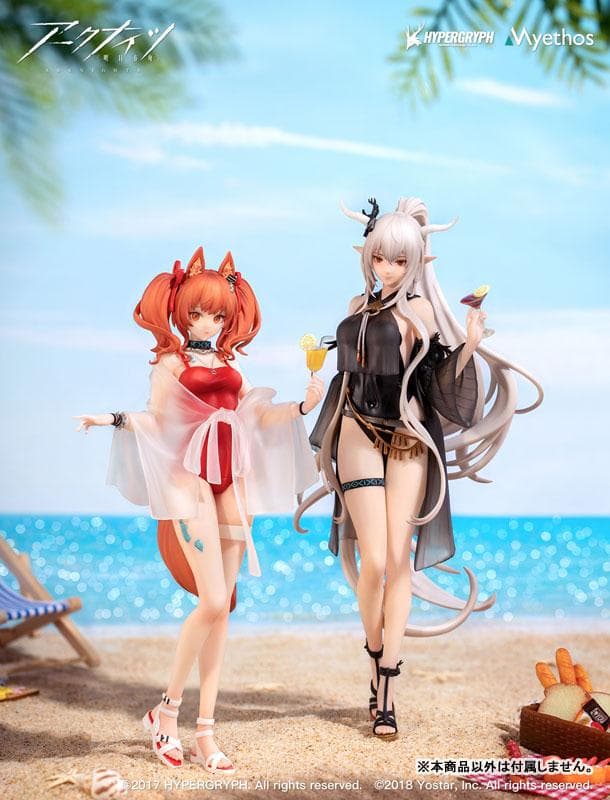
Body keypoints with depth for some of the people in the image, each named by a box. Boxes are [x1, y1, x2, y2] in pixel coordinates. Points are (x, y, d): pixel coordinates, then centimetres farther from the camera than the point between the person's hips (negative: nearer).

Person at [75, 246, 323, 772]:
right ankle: (167, 709, 6)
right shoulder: (171, 361, 5)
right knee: (213, 602, -14)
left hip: (233, 482, 5)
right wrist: (116, 419, -19)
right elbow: (157, 421, -2)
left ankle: (206, 732, 7)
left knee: (222, 606, 2)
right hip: (191, 479, -5)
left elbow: (257, 416, 14)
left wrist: (303, 406, 3)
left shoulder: (230, 363, 18)